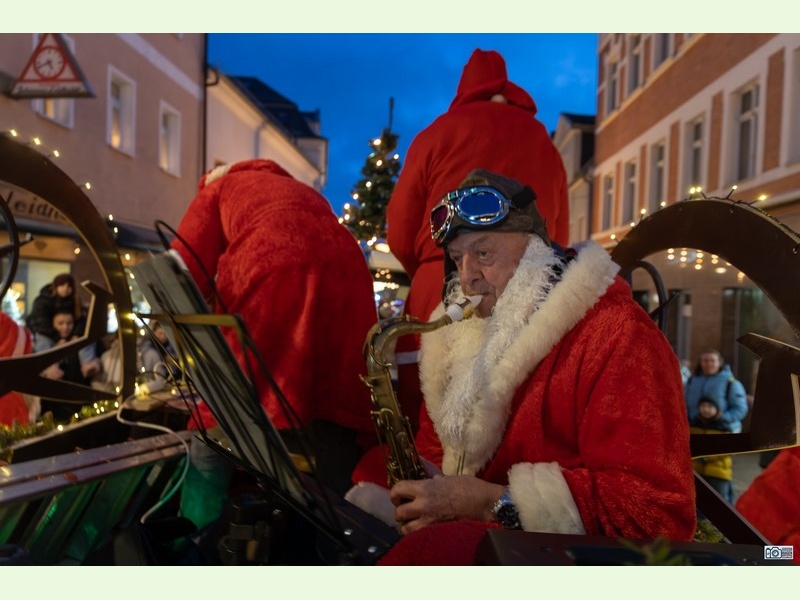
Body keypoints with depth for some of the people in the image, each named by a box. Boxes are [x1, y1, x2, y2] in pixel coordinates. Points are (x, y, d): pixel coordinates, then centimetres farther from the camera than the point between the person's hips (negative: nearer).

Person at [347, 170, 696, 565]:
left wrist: (496, 502, -25)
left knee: (422, 554, -35)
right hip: (459, 530, 8)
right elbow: (435, 448, 17)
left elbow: (658, 508, -21)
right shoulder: (467, 334, 10)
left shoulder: (615, 333, -14)